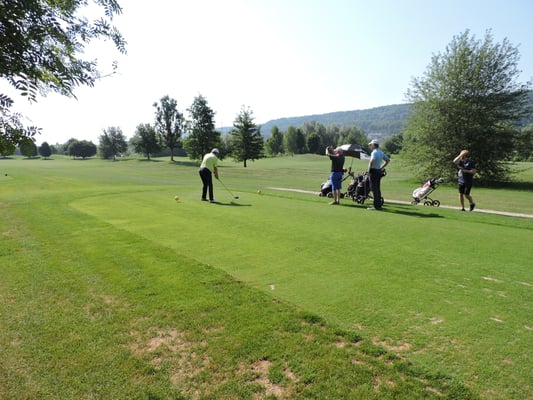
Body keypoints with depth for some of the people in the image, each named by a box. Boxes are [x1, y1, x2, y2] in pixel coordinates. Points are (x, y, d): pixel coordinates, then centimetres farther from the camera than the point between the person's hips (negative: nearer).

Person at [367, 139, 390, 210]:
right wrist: (381, 168, 18)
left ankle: (376, 206, -6)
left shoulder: (374, 152, -14)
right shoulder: (381, 152, 14)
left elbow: (372, 161, -32)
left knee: (374, 189, -6)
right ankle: (379, 204, 18)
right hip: (379, 171, 9)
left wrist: (369, 169, -16)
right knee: (378, 189, 13)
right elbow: (388, 160, 23)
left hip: (373, 171, -9)